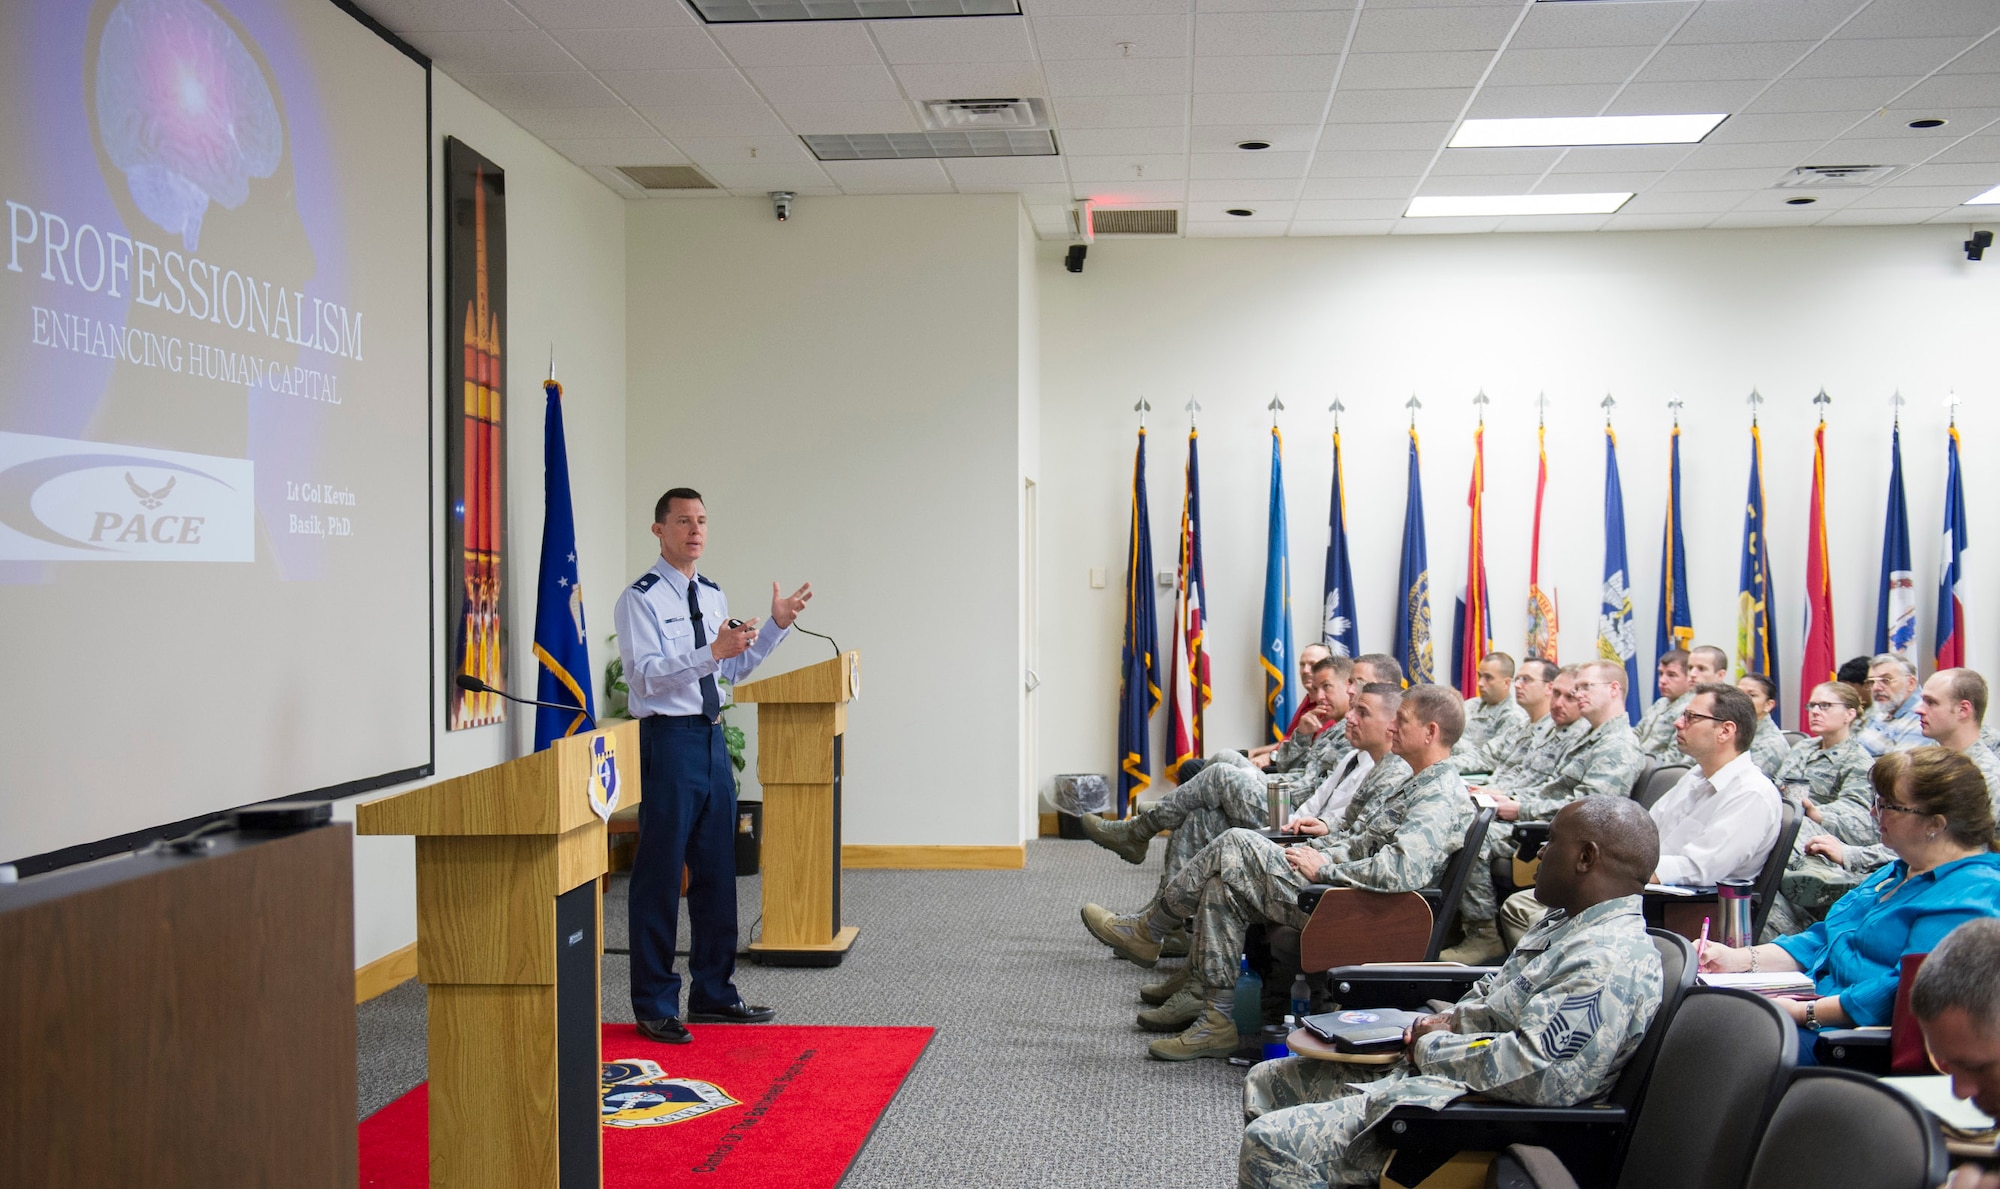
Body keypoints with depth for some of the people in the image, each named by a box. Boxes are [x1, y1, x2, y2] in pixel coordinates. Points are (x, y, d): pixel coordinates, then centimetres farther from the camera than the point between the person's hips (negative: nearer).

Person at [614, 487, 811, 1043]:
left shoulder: (712, 595, 14)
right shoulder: (641, 598, -9)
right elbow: (646, 675, -19)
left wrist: (776, 626, 11)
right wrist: (712, 651, -29)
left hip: (712, 737, 8)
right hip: (669, 740, -8)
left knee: (718, 871, 13)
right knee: (661, 875, -2)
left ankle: (713, 993, 25)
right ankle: (654, 1006, 9)